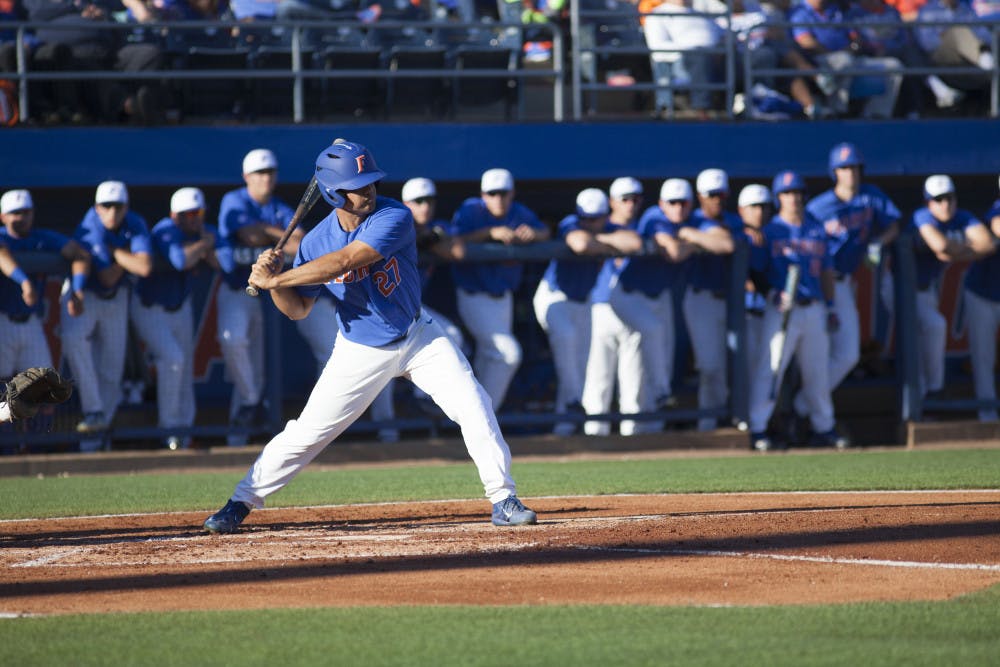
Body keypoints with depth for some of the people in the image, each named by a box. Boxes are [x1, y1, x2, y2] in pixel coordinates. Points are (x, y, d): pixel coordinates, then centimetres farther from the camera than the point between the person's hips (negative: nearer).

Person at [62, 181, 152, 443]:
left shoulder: (135, 225, -13)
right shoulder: (92, 229, -24)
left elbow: (145, 268, -26)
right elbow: (108, 278, -24)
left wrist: (114, 251, -20)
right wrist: (127, 256, -14)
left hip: (116, 298, 4)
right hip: (84, 294, -4)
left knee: (111, 367, 1)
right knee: (73, 338, -34)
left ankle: (100, 428, 17)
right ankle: (94, 411, -33)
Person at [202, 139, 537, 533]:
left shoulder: (394, 218, -24)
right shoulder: (316, 241, -14)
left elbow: (344, 260, -36)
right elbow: (298, 309, -4)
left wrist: (275, 279, -35)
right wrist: (273, 282, -25)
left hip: (417, 337, 0)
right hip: (360, 350, 1)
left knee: (474, 407, -12)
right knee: (306, 432, -1)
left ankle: (503, 500, -3)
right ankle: (240, 503, 11)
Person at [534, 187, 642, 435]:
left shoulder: (611, 230, -8)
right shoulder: (570, 224, -21)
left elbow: (635, 242, -28)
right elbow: (581, 244, -44)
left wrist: (598, 239, -25)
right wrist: (611, 248, -27)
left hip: (582, 303, 6)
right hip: (554, 297, -6)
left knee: (580, 365, 4)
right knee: (565, 335, -34)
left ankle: (564, 419, 11)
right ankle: (573, 399, -29)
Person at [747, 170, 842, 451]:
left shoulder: (817, 230, 13)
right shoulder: (769, 231, -1)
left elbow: (826, 270, 18)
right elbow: (755, 270, -3)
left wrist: (830, 307, 14)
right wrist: (775, 295, -17)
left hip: (814, 309, 5)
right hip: (781, 309, -5)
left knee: (817, 371, 12)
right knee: (769, 368, -12)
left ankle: (823, 428, 22)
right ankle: (757, 429, -12)